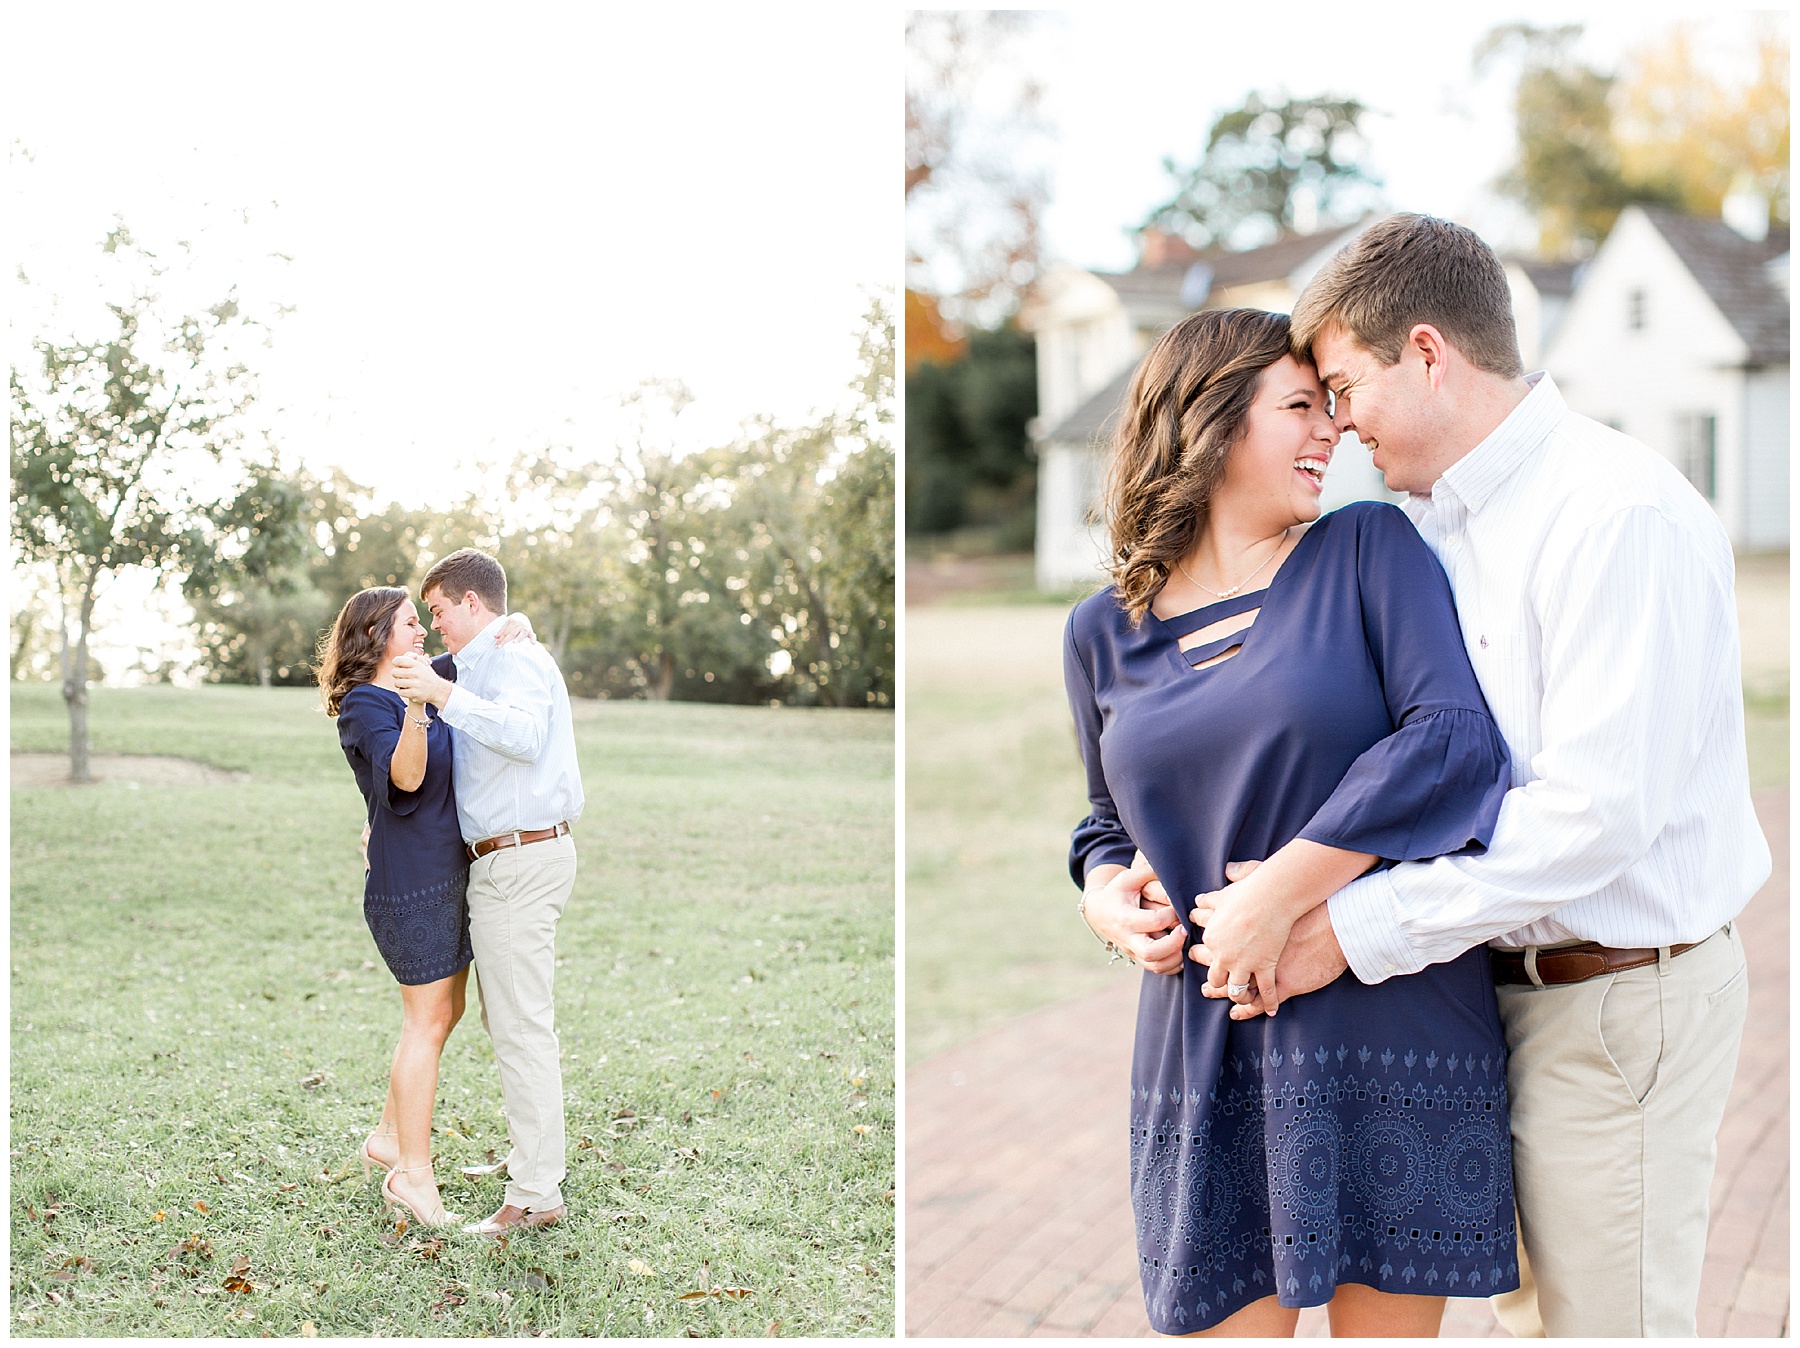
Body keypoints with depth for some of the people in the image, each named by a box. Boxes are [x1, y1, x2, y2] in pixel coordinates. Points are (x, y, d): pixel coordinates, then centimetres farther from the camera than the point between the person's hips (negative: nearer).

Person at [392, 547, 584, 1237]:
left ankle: (536, 1195, -4)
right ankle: (529, 1155, 32)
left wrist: (446, 696, -32)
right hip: (504, 861, 11)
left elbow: (525, 734, -32)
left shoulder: (514, 656, -12)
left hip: (519, 860, -11)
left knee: (521, 1027, -8)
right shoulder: (480, 665, 21)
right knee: (506, 1019, 20)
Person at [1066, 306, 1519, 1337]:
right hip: (1202, 1049, 2)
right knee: (1227, 1319, 8)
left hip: (1388, 1016, -2)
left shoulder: (1368, 548, 1)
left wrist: (1284, 889, -15)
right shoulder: (1106, 632, 10)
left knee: (1385, 1321, 8)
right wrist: (1105, 895, 1)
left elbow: (1455, 741, -13)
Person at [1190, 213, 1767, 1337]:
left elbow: (1597, 810, -27)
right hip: (1496, 978, 8)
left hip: (1620, 997, -8)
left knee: (1607, 1316, 6)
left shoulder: (1620, 514, -21)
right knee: (1534, 1306, 21)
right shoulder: (1434, 524, 7)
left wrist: (1347, 929, -24)